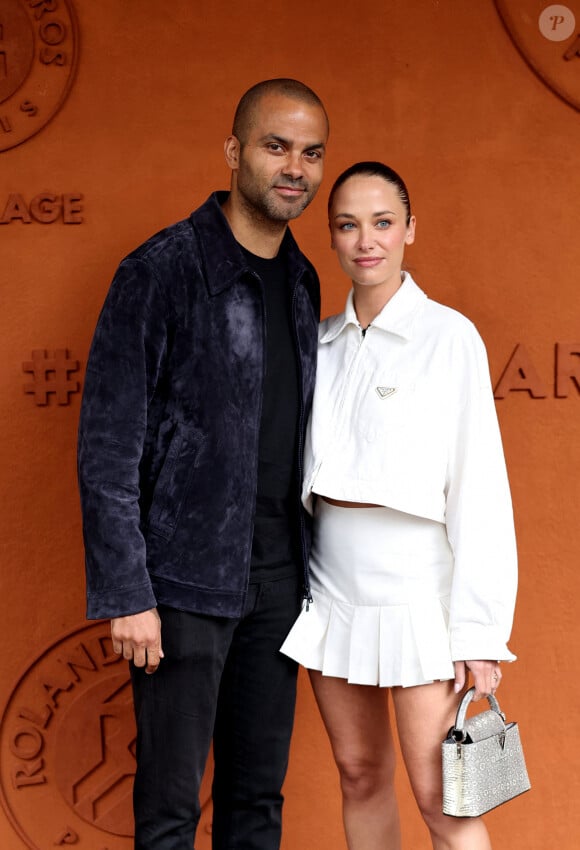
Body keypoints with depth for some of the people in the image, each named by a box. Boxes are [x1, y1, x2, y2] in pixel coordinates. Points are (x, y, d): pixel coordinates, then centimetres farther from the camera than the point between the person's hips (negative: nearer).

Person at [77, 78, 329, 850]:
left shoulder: (302, 282, 11)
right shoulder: (162, 271, -10)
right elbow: (107, 446, -12)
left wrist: (307, 566, 10)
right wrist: (126, 594, -15)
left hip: (276, 578, 6)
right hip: (186, 579, -6)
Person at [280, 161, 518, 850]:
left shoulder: (449, 338, -6)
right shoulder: (321, 343, 8)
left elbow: (479, 487, -9)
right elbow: (300, 472, 13)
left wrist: (480, 631, -12)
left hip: (415, 590, -5)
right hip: (332, 586, 5)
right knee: (361, 777, 13)